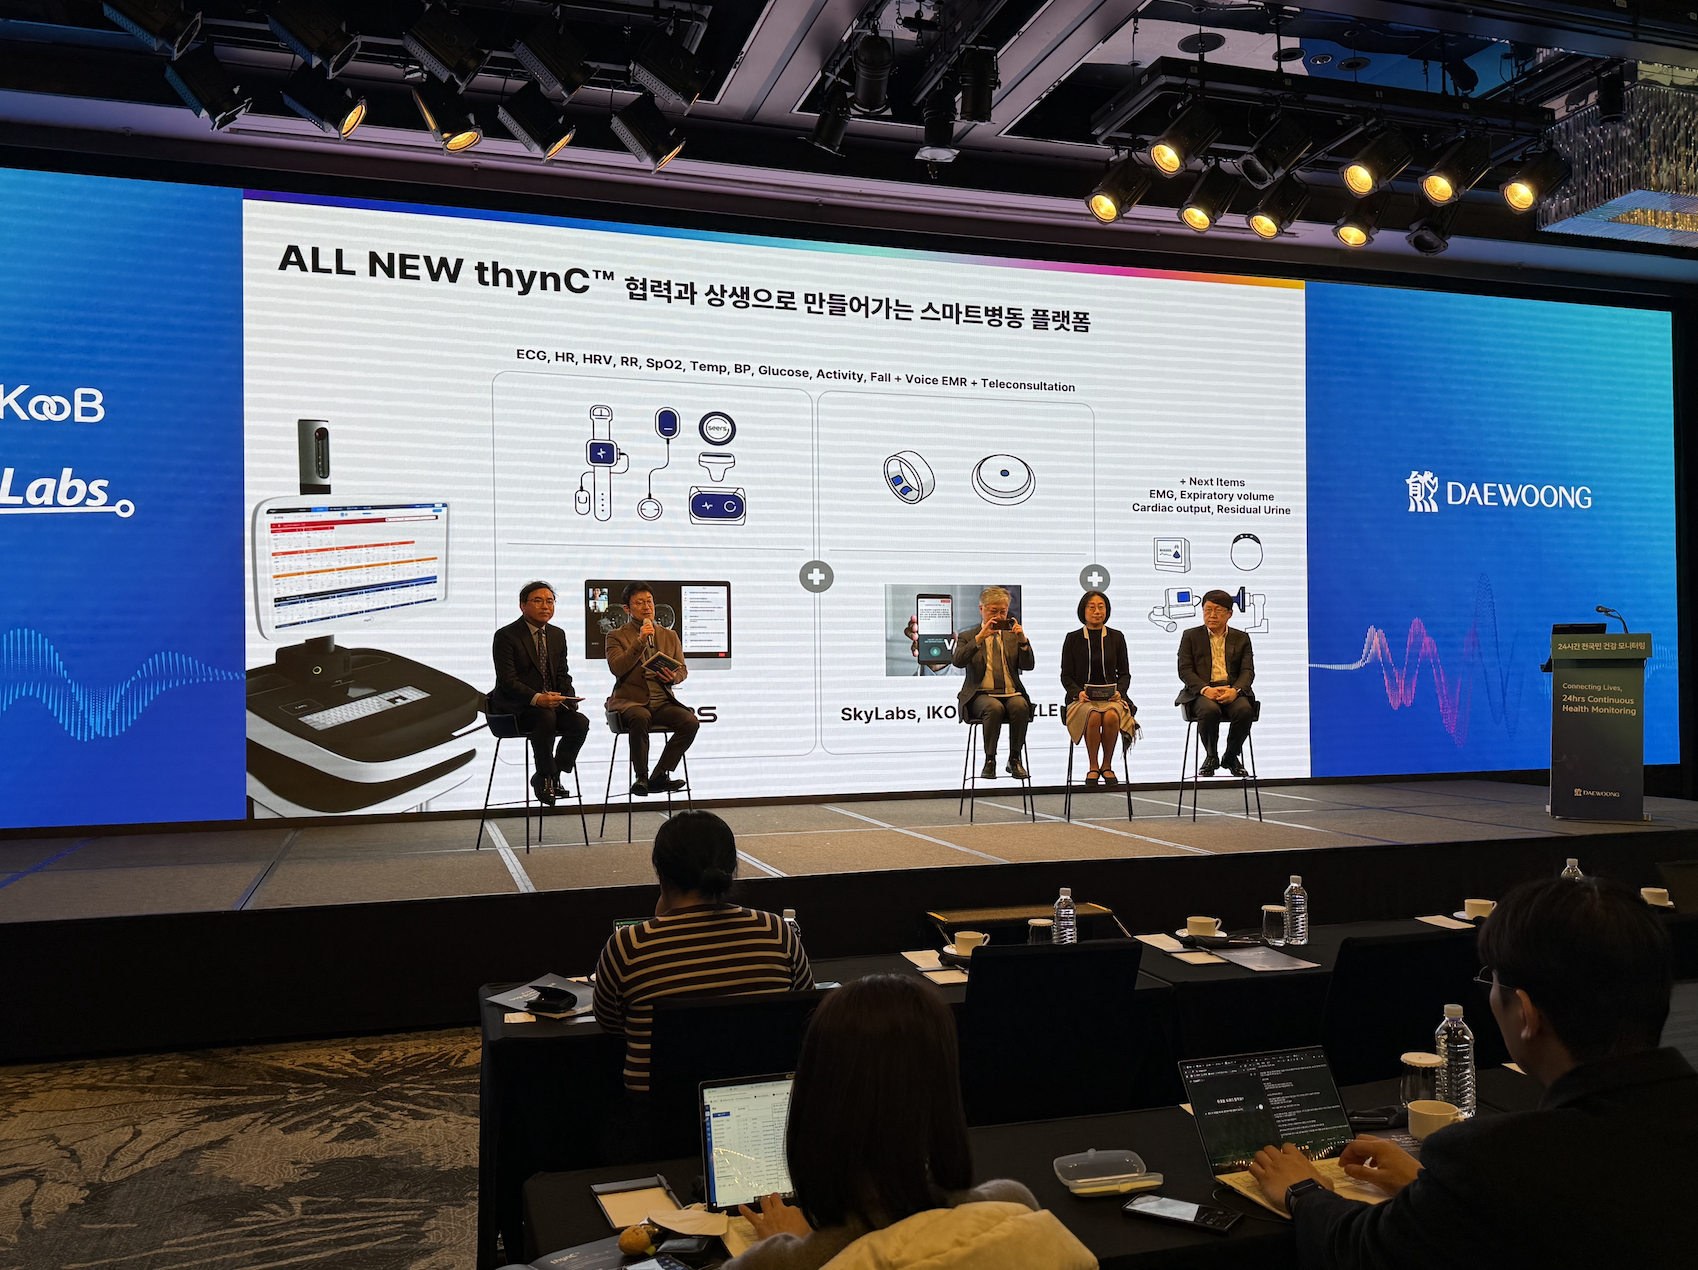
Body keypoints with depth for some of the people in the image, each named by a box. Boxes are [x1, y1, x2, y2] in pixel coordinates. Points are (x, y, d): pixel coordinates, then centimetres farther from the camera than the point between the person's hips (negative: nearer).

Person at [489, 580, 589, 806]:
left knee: (580, 722, -22)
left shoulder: (557, 635, 14)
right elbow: (507, 681, -15)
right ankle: (546, 777, -16)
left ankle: (551, 775, -3)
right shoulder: (506, 636, -6)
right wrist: (536, 698, -30)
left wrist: (568, 698, -8)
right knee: (546, 717, -35)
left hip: (551, 702, 6)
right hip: (514, 706, -6)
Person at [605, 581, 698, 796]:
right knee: (640, 717, -38)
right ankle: (641, 777, -23)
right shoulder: (616, 637, 6)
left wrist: (674, 677, -8)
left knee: (690, 721, -25)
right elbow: (617, 668, -10)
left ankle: (659, 776, -18)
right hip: (631, 701, -4)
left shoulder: (670, 636, 19)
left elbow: (683, 670, 16)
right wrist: (640, 642, -17)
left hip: (662, 702, 4)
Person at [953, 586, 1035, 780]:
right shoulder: (968, 636, 11)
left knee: (1020, 706, -32)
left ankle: (1015, 760, -19)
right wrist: (979, 637, -20)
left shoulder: (1012, 635, 18)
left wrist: (1023, 640, -10)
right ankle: (990, 761, -22)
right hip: (981, 695, -2)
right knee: (994, 707, -36)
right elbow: (958, 661, -10)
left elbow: (1028, 665, 6)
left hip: (1011, 694, 2)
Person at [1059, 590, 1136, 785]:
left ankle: (1107, 766, -13)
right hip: (1082, 698, -1)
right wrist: (1078, 693, -13)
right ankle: (1093, 767, -18)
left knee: (1111, 715, -34)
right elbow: (1066, 675, 6)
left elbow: (1124, 673, 12)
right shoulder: (1072, 639, 8)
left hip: (1111, 697, 1)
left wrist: (1119, 692, -8)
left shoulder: (1116, 637, 11)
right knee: (1093, 716, -35)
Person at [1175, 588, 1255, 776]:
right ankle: (1211, 757, -9)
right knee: (1210, 710, -36)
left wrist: (1235, 690, -16)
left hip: (1233, 691, 2)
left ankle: (1231, 756, -6)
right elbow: (1185, 670, 2)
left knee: (1244, 710, -33)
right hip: (1202, 691, -1)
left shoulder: (1241, 638, 18)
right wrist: (1206, 689, -17)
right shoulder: (1191, 636, 13)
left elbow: (1248, 671, 7)